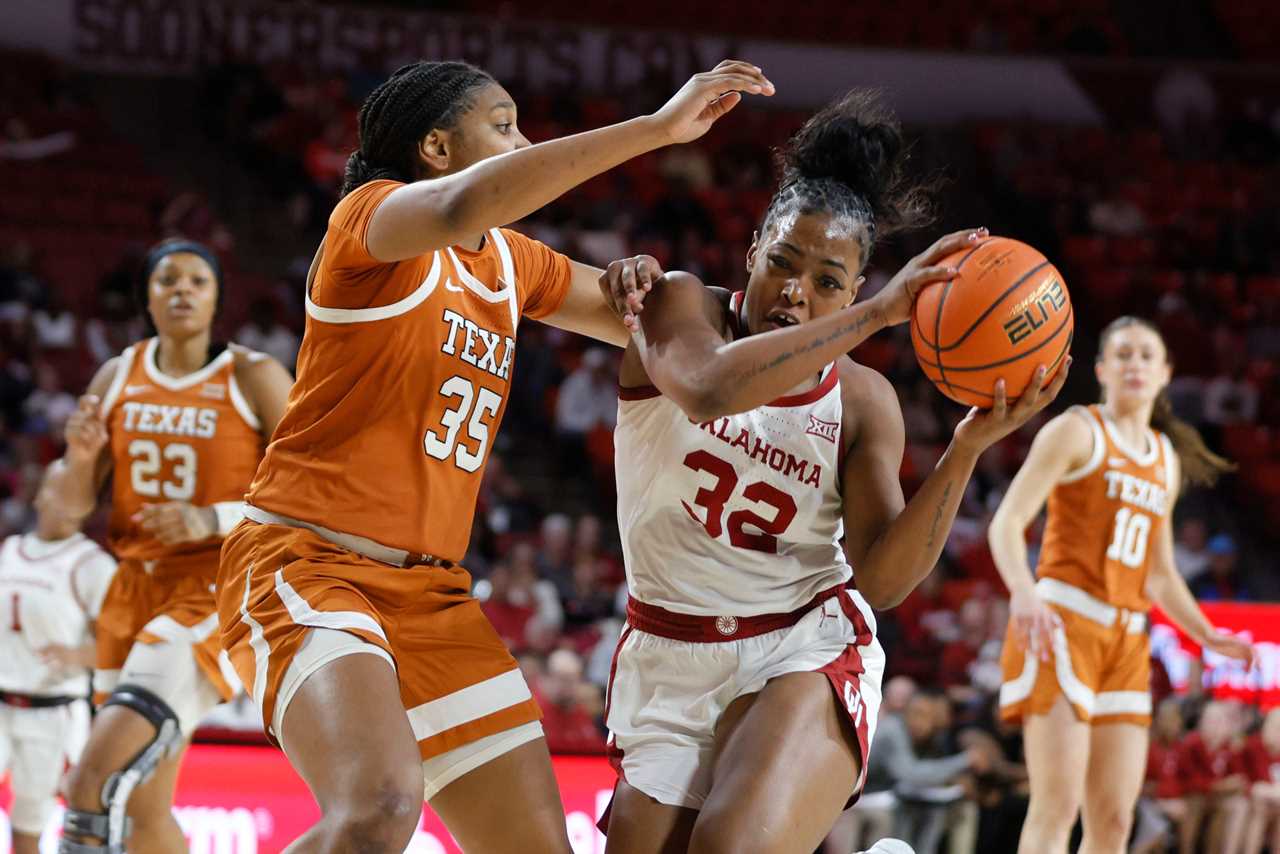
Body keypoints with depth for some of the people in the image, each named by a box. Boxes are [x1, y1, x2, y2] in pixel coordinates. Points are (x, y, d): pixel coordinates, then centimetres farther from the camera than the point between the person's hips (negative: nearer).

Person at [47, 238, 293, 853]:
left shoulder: (254, 379, -5)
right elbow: (71, 505, 11)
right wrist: (79, 457, -12)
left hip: (220, 591, -6)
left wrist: (214, 519, -21)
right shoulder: (118, 378, 10)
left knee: (96, 776, -25)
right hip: (136, 588, 6)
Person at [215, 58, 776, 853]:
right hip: (308, 563, -9)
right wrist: (658, 127, -30)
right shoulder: (372, 215, -6)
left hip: (432, 595, 9)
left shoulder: (512, 264, 18)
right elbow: (461, 206, -30)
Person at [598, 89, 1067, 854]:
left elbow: (884, 577, -9)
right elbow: (707, 390, -29)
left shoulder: (864, 402, 0)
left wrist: (968, 448, -21)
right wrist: (878, 316, -30)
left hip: (806, 648, -2)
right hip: (671, 667, 2)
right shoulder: (680, 306, -4)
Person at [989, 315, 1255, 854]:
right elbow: (1007, 522, -12)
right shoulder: (1077, 431, 0)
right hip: (1061, 624, -7)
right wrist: (1023, 592, -30)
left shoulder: (1167, 461, 20)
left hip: (1127, 641, 7)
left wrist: (1207, 636, 15)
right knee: (1058, 806, -18)